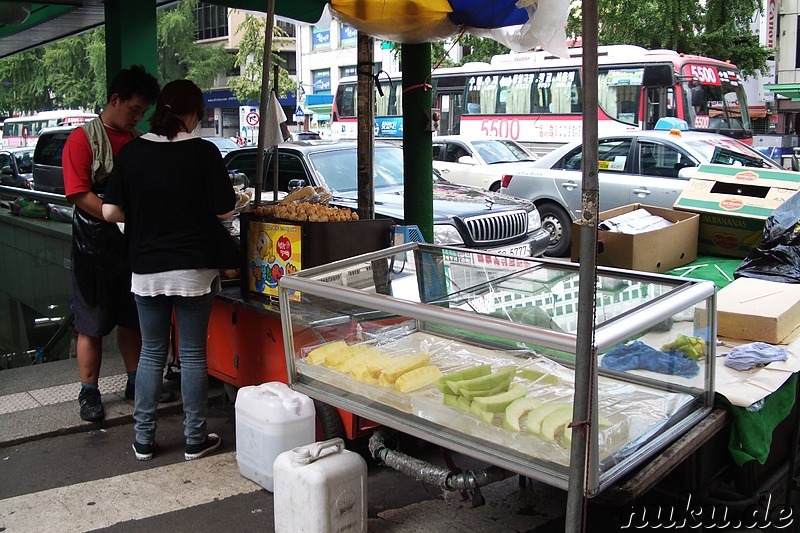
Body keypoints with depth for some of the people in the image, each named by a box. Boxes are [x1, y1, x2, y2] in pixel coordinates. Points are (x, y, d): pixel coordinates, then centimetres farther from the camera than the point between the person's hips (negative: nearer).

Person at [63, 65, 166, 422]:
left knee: (132, 320, 14)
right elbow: (79, 194, -16)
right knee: (92, 325, 3)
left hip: (132, 244, 5)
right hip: (94, 245, -5)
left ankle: (135, 382, 27)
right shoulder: (84, 138, -8)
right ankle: (89, 393, 15)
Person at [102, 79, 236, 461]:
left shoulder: (132, 151, -1)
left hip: (146, 268, 3)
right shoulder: (203, 152, -8)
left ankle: (143, 439, 21)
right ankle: (195, 440, 17)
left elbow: (110, 211, -2)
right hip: (195, 268, -2)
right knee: (192, 354, 8)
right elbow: (224, 211, -8)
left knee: (151, 353, 14)